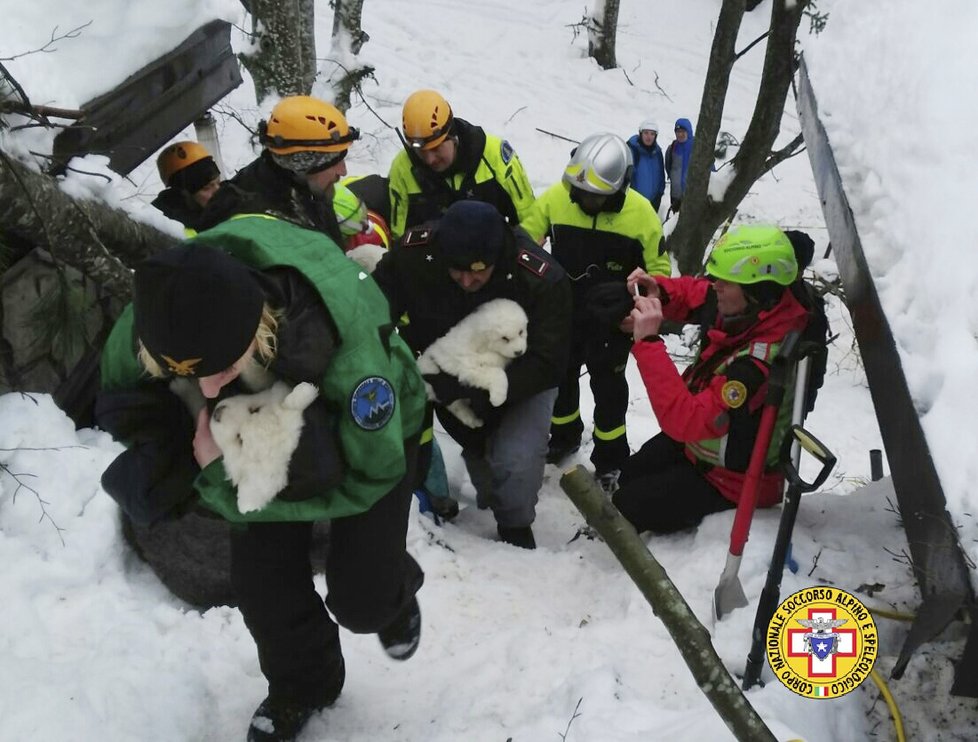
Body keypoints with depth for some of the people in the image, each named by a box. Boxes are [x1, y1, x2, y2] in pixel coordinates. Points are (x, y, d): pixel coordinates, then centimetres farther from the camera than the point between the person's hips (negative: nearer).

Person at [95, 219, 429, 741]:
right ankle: (301, 683, 30)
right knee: (261, 580, -1)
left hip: (368, 425, -3)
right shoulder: (160, 315, -33)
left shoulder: (347, 347, -46)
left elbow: (369, 476, -31)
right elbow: (121, 405, -9)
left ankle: (394, 593, 36)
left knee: (360, 599, -3)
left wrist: (223, 477, -37)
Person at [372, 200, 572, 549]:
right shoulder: (413, 254, -27)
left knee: (518, 460, -20)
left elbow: (546, 364, -29)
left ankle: (515, 527, 10)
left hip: (521, 377, -3)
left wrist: (476, 391, -38)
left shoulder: (542, 278, -33)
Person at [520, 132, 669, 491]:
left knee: (607, 387, 9)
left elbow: (658, 270, -8)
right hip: (562, 311, 3)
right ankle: (564, 436, 45)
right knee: (560, 376, 20)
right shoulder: (555, 198, -18)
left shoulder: (641, 213, -20)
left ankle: (610, 457, 28)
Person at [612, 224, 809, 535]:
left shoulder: (761, 361, -40)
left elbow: (686, 421, -43)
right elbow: (692, 292, 5)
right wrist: (657, 292, -19)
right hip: (697, 438, 9)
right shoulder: (742, 309, -17)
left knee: (625, 509, -3)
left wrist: (647, 343, -43)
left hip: (729, 480, -9)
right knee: (628, 476, 24)